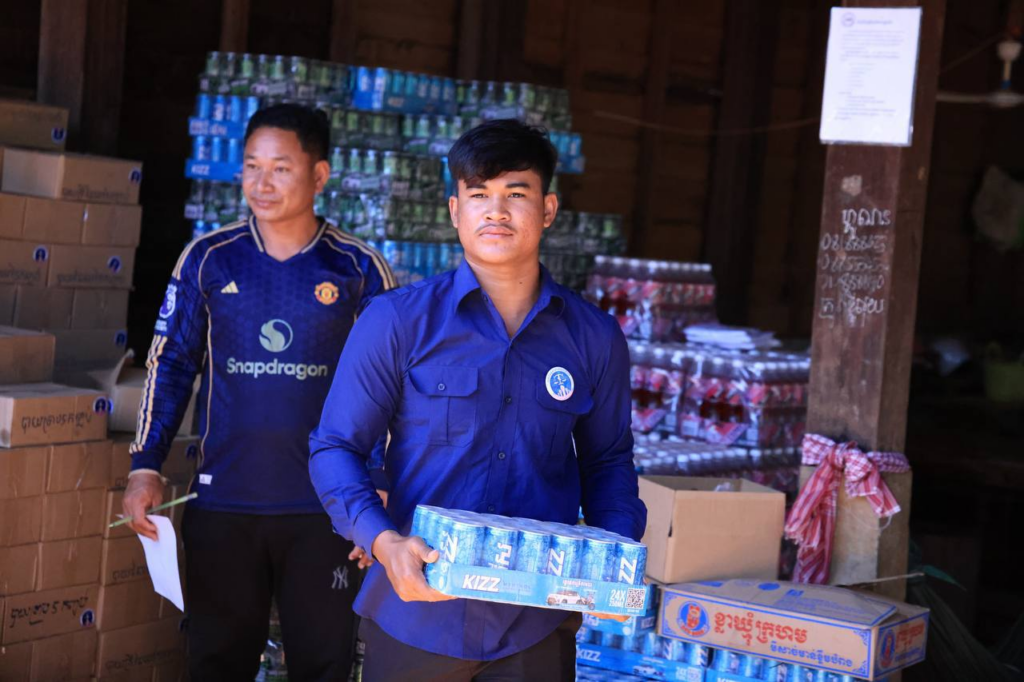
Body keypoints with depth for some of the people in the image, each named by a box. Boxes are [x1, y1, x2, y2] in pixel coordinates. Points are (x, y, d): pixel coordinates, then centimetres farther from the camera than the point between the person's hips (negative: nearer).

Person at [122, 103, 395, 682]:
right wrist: (146, 468, -1)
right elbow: (170, 366, 6)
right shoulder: (208, 259, 1)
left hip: (325, 508, -1)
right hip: (222, 504, 1)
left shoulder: (359, 268, -2)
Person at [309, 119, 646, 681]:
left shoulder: (594, 337, 3)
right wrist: (384, 542, -19)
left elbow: (607, 460, 13)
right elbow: (336, 447, -3)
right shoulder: (396, 321, -4)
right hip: (416, 612, -2)